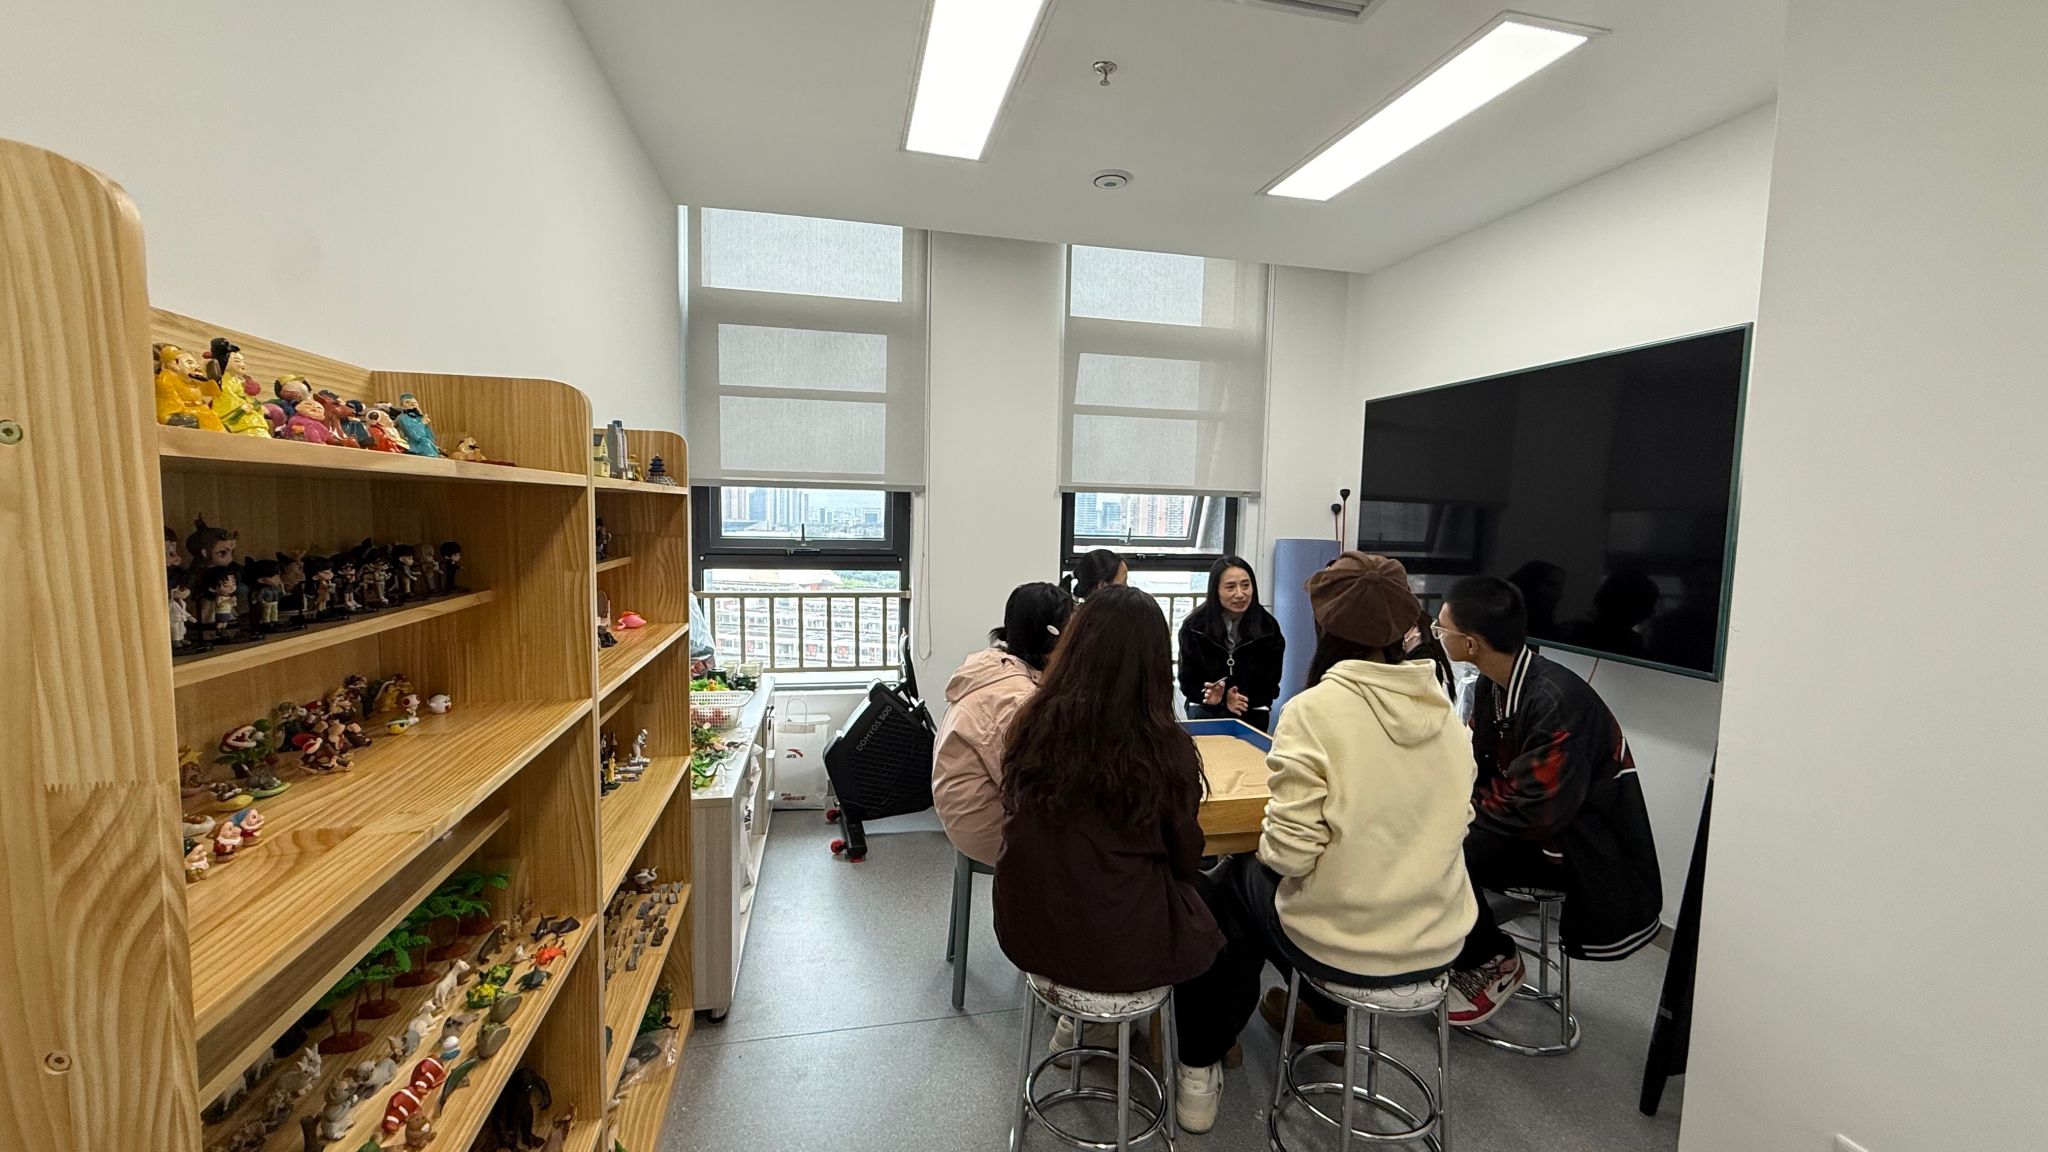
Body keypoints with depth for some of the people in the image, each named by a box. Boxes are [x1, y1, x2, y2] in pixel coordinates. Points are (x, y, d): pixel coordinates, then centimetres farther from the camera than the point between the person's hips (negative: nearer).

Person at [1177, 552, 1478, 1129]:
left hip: (1342, 943, -5)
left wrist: (1265, 846, -2)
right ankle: (1331, 1015, 45)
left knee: (1227, 887, 23)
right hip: (1438, 944, 6)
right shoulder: (1442, 710, -4)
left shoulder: (1314, 710, -22)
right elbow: (1454, 823, 6)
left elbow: (1290, 853, -23)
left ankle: (1199, 1070, 32)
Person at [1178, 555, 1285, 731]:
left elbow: (1270, 682, -4)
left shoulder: (1268, 626, -9)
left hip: (1252, 711, 0)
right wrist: (1224, 701, -24)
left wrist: (1240, 700, -25)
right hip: (1206, 709, 0)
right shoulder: (1194, 626, -10)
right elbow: (1188, 681, -5)